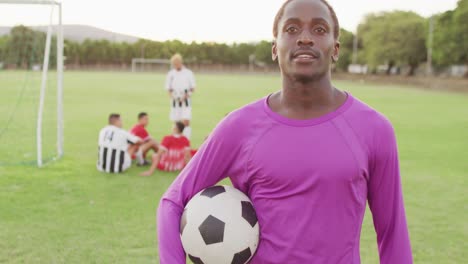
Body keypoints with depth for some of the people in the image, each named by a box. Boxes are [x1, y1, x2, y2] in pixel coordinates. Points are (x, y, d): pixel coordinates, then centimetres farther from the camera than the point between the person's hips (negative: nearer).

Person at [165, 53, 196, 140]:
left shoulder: (188, 73, 0)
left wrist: (186, 96, -13)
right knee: (176, 123, 6)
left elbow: (193, 88, 3)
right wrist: (172, 96, -10)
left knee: (186, 121, -13)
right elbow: (168, 89, 10)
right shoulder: (170, 74, 7)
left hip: (186, 101, -3)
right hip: (175, 101, 3)